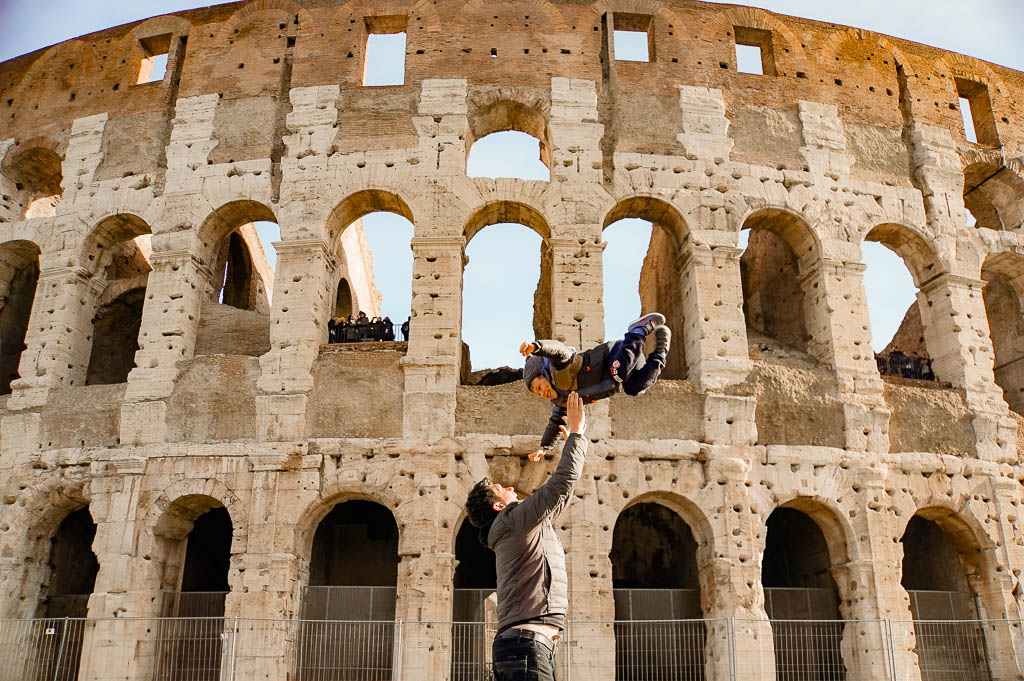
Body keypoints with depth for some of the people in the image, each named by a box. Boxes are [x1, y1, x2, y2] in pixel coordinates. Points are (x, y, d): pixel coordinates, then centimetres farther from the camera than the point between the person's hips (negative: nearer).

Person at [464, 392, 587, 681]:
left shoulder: (527, 527, 21)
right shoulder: (514, 520, -7)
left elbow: (560, 496, 31)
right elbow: (563, 482, -13)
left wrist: (573, 440, 33)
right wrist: (576, 433, -1)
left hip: (524, 643, 10)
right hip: (527, 642, -10)